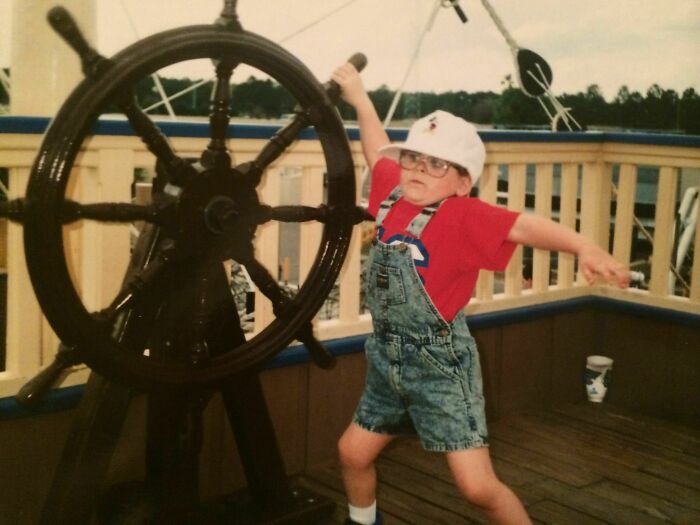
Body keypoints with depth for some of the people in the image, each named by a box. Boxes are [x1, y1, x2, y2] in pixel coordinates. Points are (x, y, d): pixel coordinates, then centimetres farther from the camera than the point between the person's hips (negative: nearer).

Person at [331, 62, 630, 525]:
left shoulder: (464, 215, -17)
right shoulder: (393, 194, 1)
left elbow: (524, 226, -30)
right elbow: (378, 154, 20)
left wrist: (583, 246, -46)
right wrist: (360, 98, 25)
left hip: (441, 364, -7)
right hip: (387, 358, 7)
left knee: (478, 486, -8)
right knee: (354, 451, 21)